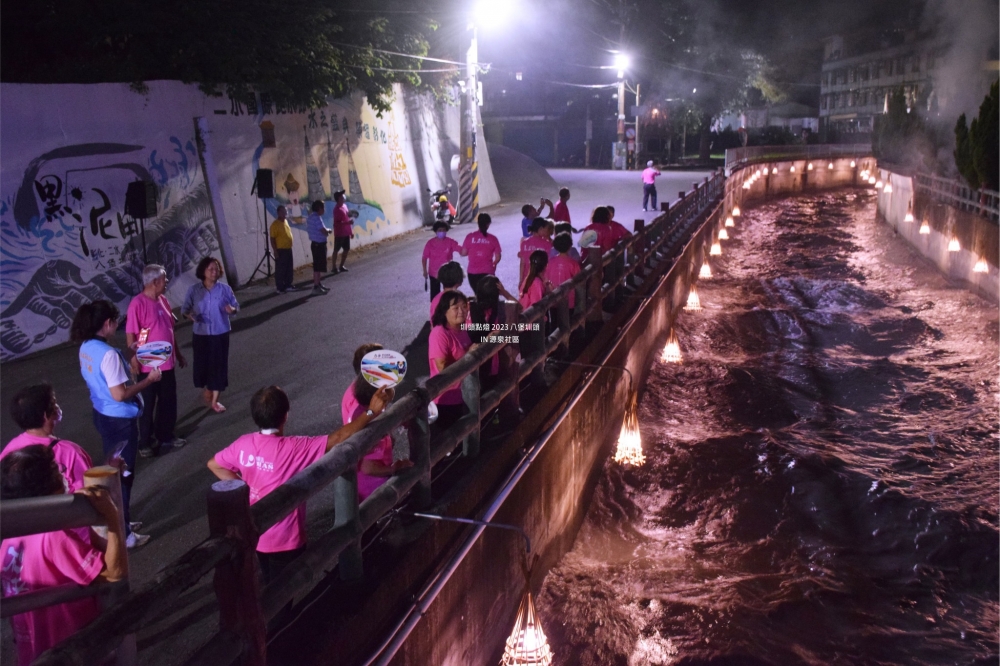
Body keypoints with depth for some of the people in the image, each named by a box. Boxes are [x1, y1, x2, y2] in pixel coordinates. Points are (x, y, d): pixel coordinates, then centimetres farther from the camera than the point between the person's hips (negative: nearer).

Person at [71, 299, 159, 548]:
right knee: (123, 474, 4)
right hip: (120, 420, -9)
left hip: (102, 414, 9)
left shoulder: (86, 348, 1)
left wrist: (129, 358, 15)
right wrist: (149, 380, -17)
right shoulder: (108, 354, -27)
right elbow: (119, 394, -27)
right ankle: (122, 535, 15)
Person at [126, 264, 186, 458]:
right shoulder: (137, 304, -18)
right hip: (148, 366, -7)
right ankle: (145, 443, 20)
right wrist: (134, 360, -19)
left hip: (167, 363, 7)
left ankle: (166, 435, 33)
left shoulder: (163, 300, 6)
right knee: (147, 405, 6)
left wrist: (178, 354, 19)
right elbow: (130, 336, -17)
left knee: (168, 402, 17)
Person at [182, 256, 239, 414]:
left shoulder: (225, 288, -7)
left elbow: (235, 305, 0)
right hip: (201, 334, 0)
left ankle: (215, 400, 13)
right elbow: (185, 308, -1)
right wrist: (190, 315, -23)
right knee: (202, 363, 10)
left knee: (219, 365, 1)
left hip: (220, 333, 0)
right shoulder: (194, 290, -6)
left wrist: (232, 309, -23)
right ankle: (206, 391, 38)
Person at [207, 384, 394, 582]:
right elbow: (338, 439, -31)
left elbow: (214, 464, 6)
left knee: (271, 586, 27)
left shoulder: (243, 444, -9)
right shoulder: (293, 449, -29)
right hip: (284, 539, -6)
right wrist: (371, 411, -29)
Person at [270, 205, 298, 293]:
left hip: (288, 249, 8)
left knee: (289, 269, 13)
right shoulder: (275, 224, -14)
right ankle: (279, 287, 3)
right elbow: (272, 239, -15)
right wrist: (275, 251, -18)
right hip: (280, 250, -8)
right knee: (280, 269, -2)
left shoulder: (286, 221, 11)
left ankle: (288, 285, 23)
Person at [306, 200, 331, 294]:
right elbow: (324, 231, -23)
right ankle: (316, 287, -2)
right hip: (319, 245, -10)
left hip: (316, 244, 10)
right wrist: (328, 230, -2)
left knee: (318, 265, 18)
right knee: (318, 266, -5)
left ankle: (319, 284, 27)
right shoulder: (317, 218, -20)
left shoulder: (311, 217, 12)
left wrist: (326, 230, 10)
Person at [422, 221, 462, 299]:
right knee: (435, 294, 8)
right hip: (434, 273, 0)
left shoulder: (450, 242, -9)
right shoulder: (430, 243, -10)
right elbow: (424, 257, -4)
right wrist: (425, 270, -9)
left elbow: (461, 250, -16)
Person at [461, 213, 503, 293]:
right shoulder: (493, 239, -4)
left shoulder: (470, 237, -3)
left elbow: (463, 253, 0)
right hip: (487, 272, -1)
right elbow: (498, 257, -1)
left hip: (473, 272, 1)